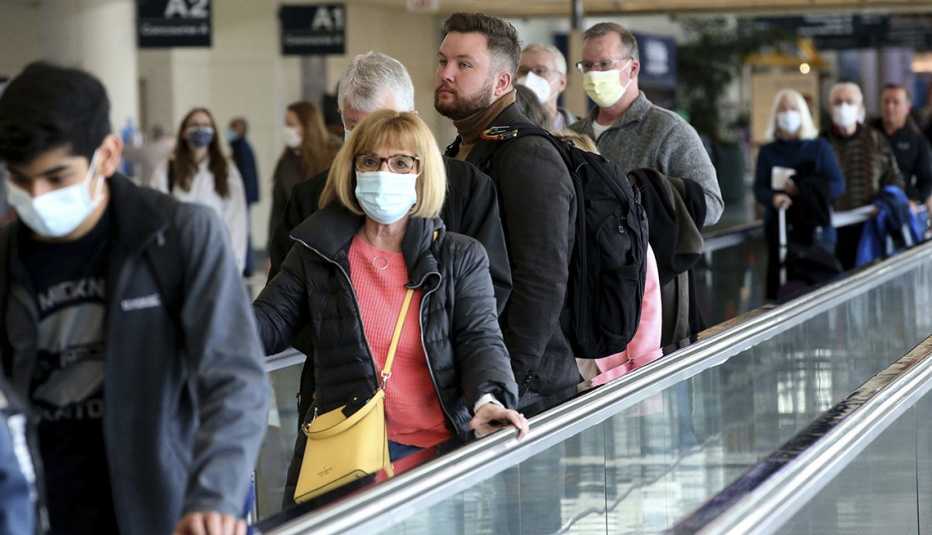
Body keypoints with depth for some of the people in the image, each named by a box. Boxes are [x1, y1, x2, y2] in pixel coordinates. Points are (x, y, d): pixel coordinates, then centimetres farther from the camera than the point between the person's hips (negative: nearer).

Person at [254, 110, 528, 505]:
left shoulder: (460, 257, 9)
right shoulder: (316, 253, 11)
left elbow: (480, 339, -1)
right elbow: (270, 321, 11)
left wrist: (488, 398, -22)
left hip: (438, 448, 0)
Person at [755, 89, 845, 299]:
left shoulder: (819, 147, 6)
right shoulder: (768, 151, 11)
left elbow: (837, 185, -1)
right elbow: (759, 188, 1)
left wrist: (800, 189, -12)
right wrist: (774, 198, -22)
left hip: (815, 228, -1)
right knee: (780, 285, -4)